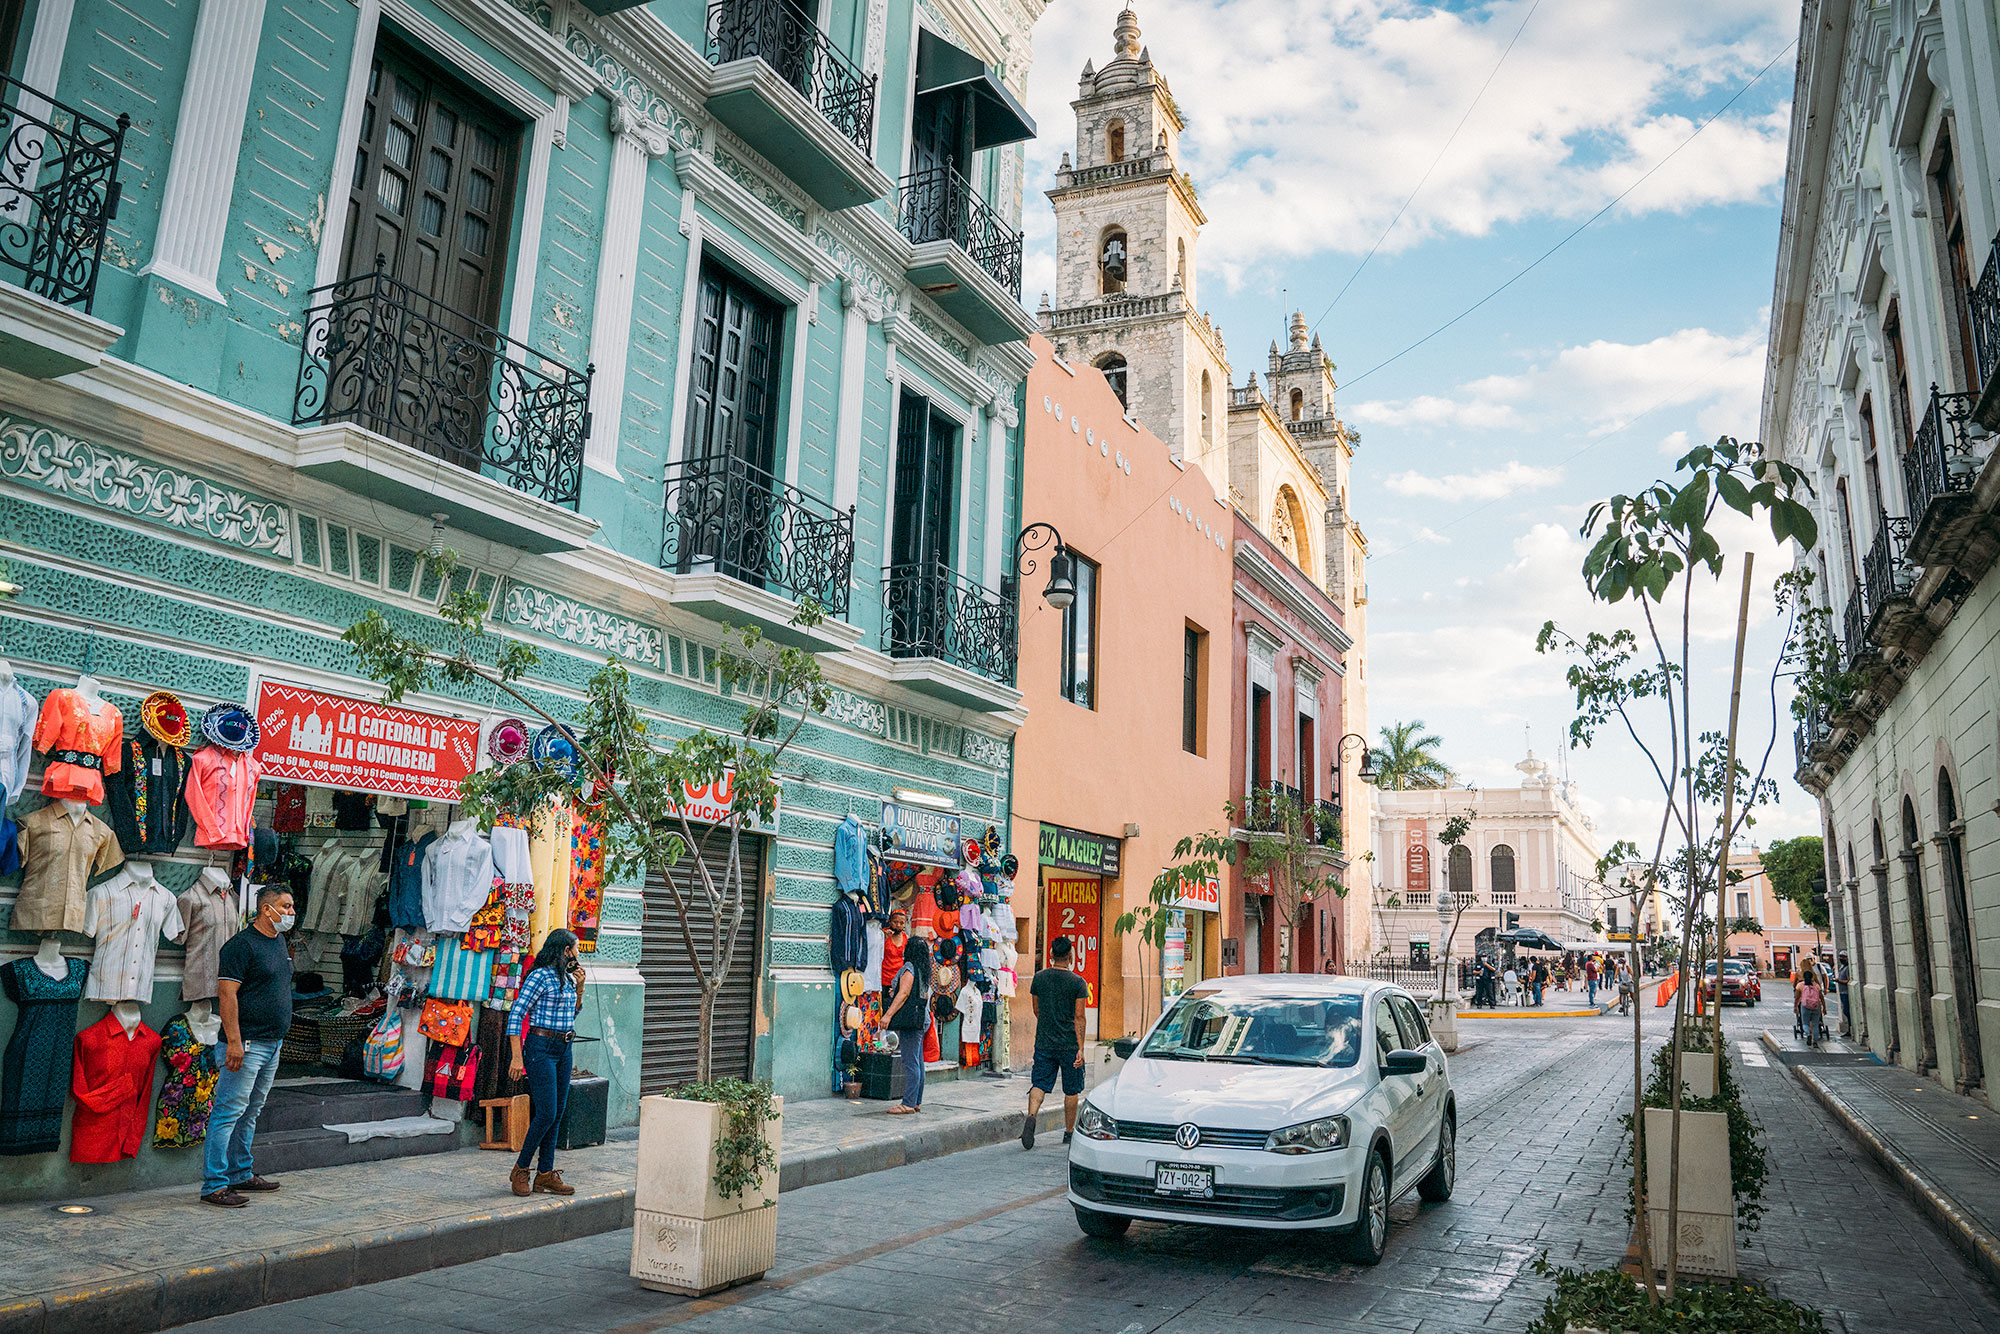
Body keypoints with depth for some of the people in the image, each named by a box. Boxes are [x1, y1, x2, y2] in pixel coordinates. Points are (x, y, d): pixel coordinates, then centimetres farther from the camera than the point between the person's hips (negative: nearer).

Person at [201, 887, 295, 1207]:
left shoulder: (280, 941, 14)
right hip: (247, 1044, -9)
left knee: (251, 1112, 16)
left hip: (273, 1043, 9)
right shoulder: (241, 944, -13)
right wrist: (234, 1041, -22)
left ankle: (241, 1173, 26)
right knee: (229, 1111, -6)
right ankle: (214, 1185, -2)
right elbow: (227, 993, -18)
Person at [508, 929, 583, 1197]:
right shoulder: (540, 976, -12)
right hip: (541, 1048, -8)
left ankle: (545, 1174, 13)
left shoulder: (567, 978, 12)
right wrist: (517, 1056, -18)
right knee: (546, 1114, -9)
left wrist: (579, 986, 10)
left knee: (558, 1114, 7)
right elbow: (515, 1015, -14)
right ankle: (520, 1170, 8)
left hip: (564, 1049, 8)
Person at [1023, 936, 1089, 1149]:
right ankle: (1069, 1132, 20)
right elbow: (1079, 1017, -11)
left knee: (1039, 1084, 2)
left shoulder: (1039, 978, 1)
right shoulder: (1078, 983, -8)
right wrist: (1080, 1048, -10)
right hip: (1069, 1044, -2)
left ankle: (1031, 1116, -24)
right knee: (1071, 1090, 11)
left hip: (1043, 1043, 2)